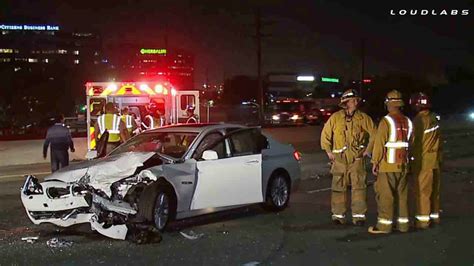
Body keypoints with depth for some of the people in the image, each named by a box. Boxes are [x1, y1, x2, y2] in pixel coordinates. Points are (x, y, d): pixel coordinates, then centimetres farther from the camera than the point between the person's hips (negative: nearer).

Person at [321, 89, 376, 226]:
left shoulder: (363, 118, 1)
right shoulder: (335, 117, 0)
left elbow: (374, 134, 7)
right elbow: (325, 134, 8)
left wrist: (368, 150, 3)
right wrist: (329, 152, 5)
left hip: (357, 159, 0)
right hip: (339, 159, 0)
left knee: (359, 187, -4)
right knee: (338, 188, 3)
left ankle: (359, 216, 3)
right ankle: (338, 215, 12)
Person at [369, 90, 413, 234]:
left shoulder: (386, 121, -12)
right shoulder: (408, 122, 7)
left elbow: (379, 143, -13)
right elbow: (411, 144, 10)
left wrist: (375, 162, -7)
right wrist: (407, 159, 18)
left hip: (387, 165, -6)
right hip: (403, 165, 6)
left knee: (385, 195, -1)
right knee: (402, 194, 12)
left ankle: (384, 224, 0)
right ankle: (403, 223, 17)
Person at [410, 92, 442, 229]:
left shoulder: (419, 120, -17)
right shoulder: (434, 119, 6)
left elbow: (414, 141, -13)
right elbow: (439, 140, 13)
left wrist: (410, 158, -3)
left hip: (423, 161, -7)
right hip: (435, 160, 7)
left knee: (422, 190, -1)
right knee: (434, 189, 15)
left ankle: (422, 219, 2)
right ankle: (434, 215, 25)